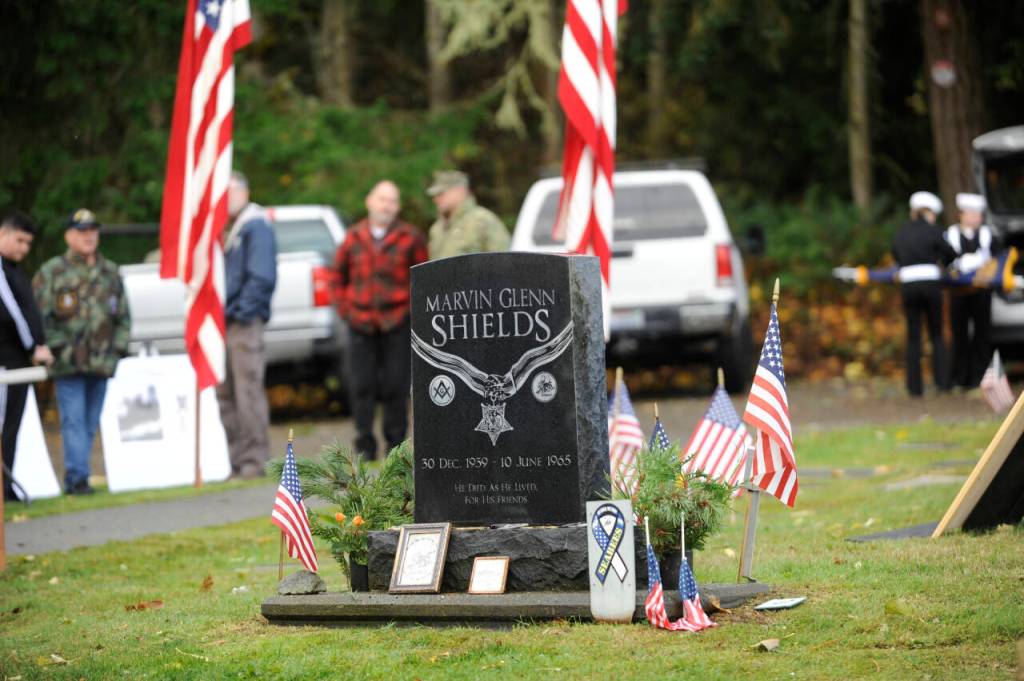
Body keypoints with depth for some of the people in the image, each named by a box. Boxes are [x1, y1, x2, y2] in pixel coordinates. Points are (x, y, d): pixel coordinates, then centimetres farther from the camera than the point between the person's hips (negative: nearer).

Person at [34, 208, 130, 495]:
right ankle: (77, 477, -14)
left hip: (101, 363, 4)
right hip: (68, 364, -4)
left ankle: (74, 478, 14)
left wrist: (118, 348, 7)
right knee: (73, 420, -11)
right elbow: (40, 316, -4)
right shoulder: (51, 272, 0)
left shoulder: (110, 273, 14)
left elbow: (123, 316, 19)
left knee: (90, 424, 7)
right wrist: (59, 348, -11)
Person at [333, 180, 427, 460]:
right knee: (361, 385, 0)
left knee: (395, 386, 0)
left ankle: (395, 443, 9)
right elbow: (340, 276, 18)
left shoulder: (410, 238, 0)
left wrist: (415, 307, -3)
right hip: (361, 325, 2)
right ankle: (365, 444, 6)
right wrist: (345, 308, 8)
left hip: (397, 323, -2)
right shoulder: (353, 238, 8)